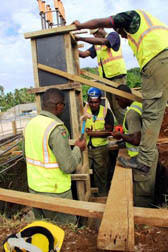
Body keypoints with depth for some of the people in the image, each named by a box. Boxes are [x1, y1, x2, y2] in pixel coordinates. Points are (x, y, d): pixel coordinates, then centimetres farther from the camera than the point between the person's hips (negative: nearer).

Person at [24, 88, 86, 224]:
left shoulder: (31, 123, 1)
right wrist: (78, 149, -8)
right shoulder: (57, 129, -24)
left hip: (34, 188, 8)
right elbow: (68, 166, -24)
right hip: (54, 193, -7)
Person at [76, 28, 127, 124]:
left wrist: (80, 38, -22)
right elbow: (84, 54, 11)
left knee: (118, 106, -12)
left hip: (118, 75, -7)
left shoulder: (113, 35, 1)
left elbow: (102, 41, -19)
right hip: (107, 78, 7)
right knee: (113, 107, 7)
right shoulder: (96, 45, 20)